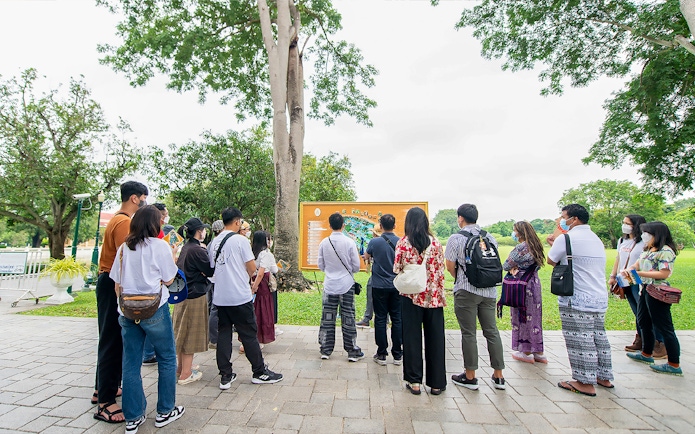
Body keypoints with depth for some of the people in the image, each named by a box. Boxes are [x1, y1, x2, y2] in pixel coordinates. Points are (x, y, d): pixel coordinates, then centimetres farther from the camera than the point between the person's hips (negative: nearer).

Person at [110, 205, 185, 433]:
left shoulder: (124, 248, 5)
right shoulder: (160, 246, -10)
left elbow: (117, 283, 8)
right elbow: (168, 279, -6)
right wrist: (172, 257, 6)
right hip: (155, 310, -5)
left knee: (131, 363, 13)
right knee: (167, 359, 11)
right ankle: (165, 411, 21)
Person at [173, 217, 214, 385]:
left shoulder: (185, 247, 8)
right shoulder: (197, 250, -18)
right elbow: (210, 271, -14)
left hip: (183, 294, 9)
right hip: (195, 296, -9)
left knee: (182, 332, 18)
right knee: (191, 334, 2)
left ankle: (181, 367, 33)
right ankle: (186, 374, 13)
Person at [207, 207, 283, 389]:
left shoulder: (214, 242, 7)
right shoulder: (240, 240, -11)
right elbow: (252, 268, -10)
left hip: (220, 297, 6)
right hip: (240, 296, -6)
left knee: (223, 334, 12)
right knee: (249, 335, 4)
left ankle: (225, 376, 19)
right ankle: (260, 373, 17)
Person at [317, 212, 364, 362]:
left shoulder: (324, 243, -6)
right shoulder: (349, 242, -11)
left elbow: (321, 266, 3)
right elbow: (356, 267, -6)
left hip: (329, 285, 2)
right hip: (346, 285, -2)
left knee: (327, 318, 11)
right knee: (348, 319, 6)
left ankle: (325, 350, 21)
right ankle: (352, 351, 16)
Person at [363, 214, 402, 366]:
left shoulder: (375, 242, -10)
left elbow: (366, 257, 9)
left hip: (379, 286, -2)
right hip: (397, 286, 2)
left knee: (380, 319, 7)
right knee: (397, 319, 10)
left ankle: (382, 354, 14)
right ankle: (397, 355, 18)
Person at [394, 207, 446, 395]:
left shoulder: (403, 243, -6)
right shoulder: (435, 242, -2)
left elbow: (397, 270, -5)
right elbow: (440, 270, -1)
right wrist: (440, 294, 7)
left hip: (411, 295, -1)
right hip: (433, 295, 2)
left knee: (412, 337, 10)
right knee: (435, 338, 11)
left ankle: (414, 381, 18)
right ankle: (436, 383, 21)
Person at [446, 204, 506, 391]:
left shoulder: (456, 238, -8)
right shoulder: (490, 237, 7)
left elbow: (450, 267, -5)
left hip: (466, 291, -5)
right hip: (489, 291, 5)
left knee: (468, 333, 4)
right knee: (491, 331, 13)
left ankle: (470, 377, 16)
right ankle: (498, 376, 22)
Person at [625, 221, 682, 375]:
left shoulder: (665, 251, -16)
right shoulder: (648, 250, 12)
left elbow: (664, 274, -22)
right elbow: (638, 264, 14)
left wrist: (640, 273, -22)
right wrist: (629, 269, -7)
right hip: (645, 290, 10)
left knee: (664, 328, -2)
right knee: (643, 323, 19)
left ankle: (674, 365, 9)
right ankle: (646, 354, 34)